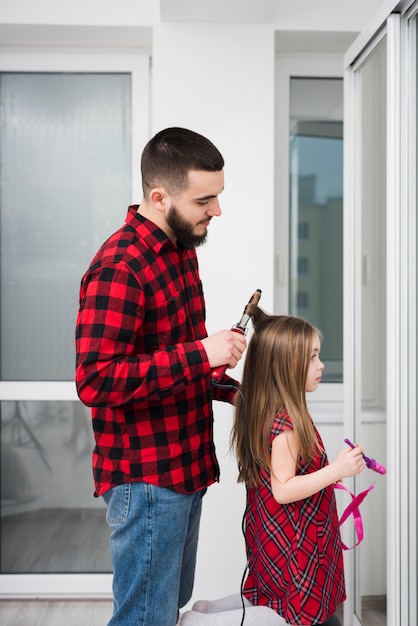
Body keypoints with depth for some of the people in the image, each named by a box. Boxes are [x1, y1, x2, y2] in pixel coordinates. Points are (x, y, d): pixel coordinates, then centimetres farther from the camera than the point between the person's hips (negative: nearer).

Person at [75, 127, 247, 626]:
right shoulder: (119, 267, -22)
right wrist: (200, 354, -28)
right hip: (145, 477, -9)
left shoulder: (181, 247, 9)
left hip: (185, 466, 9)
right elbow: (96, 381, -28)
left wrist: (223, 389, 6)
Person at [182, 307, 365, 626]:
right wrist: (336, 471, -28)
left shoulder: (267, 412, 4)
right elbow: (282, 490, -25)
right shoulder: (287, 422, -25)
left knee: (277, 599, 23)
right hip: (293, 545, -9)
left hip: (273, 539, 9)